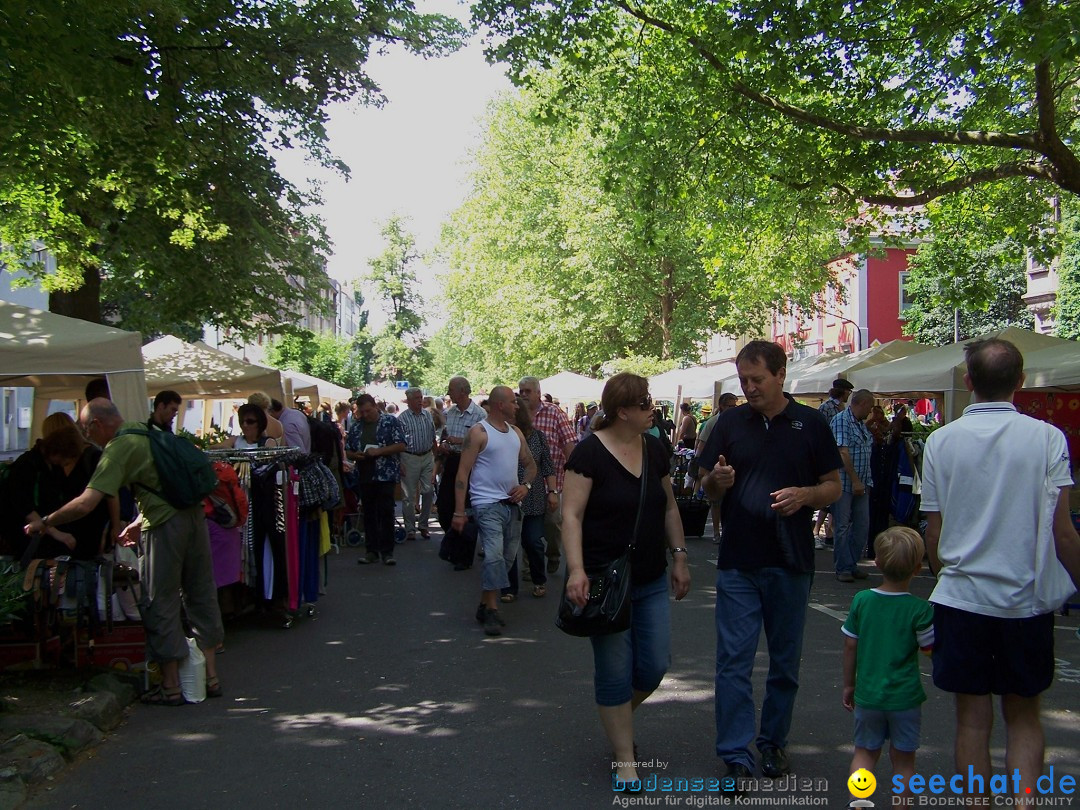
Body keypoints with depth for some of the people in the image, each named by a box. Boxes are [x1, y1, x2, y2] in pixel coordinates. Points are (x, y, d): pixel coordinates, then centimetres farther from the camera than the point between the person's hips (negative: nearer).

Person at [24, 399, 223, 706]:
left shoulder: (118, 449, -11)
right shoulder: (147, 431, 14)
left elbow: (86, 504, -18)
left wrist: (44, 522, -4)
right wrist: (141, 521, 25)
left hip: (166, 526, -8)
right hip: (194, 514, 8)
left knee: (160, 603, 4)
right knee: (201, 596, 14)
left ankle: (171, 687, 10)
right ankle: (211, 677, 22)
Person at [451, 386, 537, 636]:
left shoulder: (516, 432, 14)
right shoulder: (478, 433, -7)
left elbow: (530, 464, 24)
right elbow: (463, 473, -10)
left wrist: (526, 485, 1)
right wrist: (458, 512, -16)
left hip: (512, 504, 8)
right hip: (488, 504, -7)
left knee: (507, 557, 11)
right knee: (494, 556, -17)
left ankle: (484, 604, 22)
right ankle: (491, 611, -10)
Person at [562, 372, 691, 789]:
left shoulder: (654, 450, 5)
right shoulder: (590, 453, -14)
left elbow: (669, 507, 14)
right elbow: (572, 514, -18)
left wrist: (679, 558, 11)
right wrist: (576, 569, -28)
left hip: (652, 581, 6)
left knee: (655, 665, 7)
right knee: (615, 672, 2)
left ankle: (619, 718, 36)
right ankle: (625, 759, 17)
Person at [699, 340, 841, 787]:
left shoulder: (811, 423, 1)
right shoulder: (730, 422, 3)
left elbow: (834, 486, 5)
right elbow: (708, 489, 8)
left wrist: (806, 494, -16)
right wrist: (718, 481, -16)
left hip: (791, 562, 0)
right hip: (738, 562, 0)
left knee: (785, 661, 12)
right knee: (734, 661, -2)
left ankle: (774, 743, 28)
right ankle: (736, 758, 4)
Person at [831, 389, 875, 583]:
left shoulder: (862, 425, 18)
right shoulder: (841, 420, -10)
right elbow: (843, 452, -17)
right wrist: (855, 481, -18)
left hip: (861, 484, 9)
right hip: (844, 484, -9)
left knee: (862, 525, 9)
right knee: (842, 526, -2)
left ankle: (853, 563, 20)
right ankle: (843, 568, 4)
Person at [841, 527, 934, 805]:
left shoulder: (861, 600, -6)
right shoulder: (920, 609, -15)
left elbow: (850, 646, 0)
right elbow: (932, 650, -6)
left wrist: (848, 685, 12)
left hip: (868, 694, 2)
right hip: (905, 696, -2)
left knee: (865, 751, 16)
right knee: (903, 758, 12)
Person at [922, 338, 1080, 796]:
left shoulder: (941, 441, -3)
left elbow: (933, 534, 2)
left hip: (961, 599, 0)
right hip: (1028, 601, 0)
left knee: (972, 717, 10)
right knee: (1023, 714, 15)